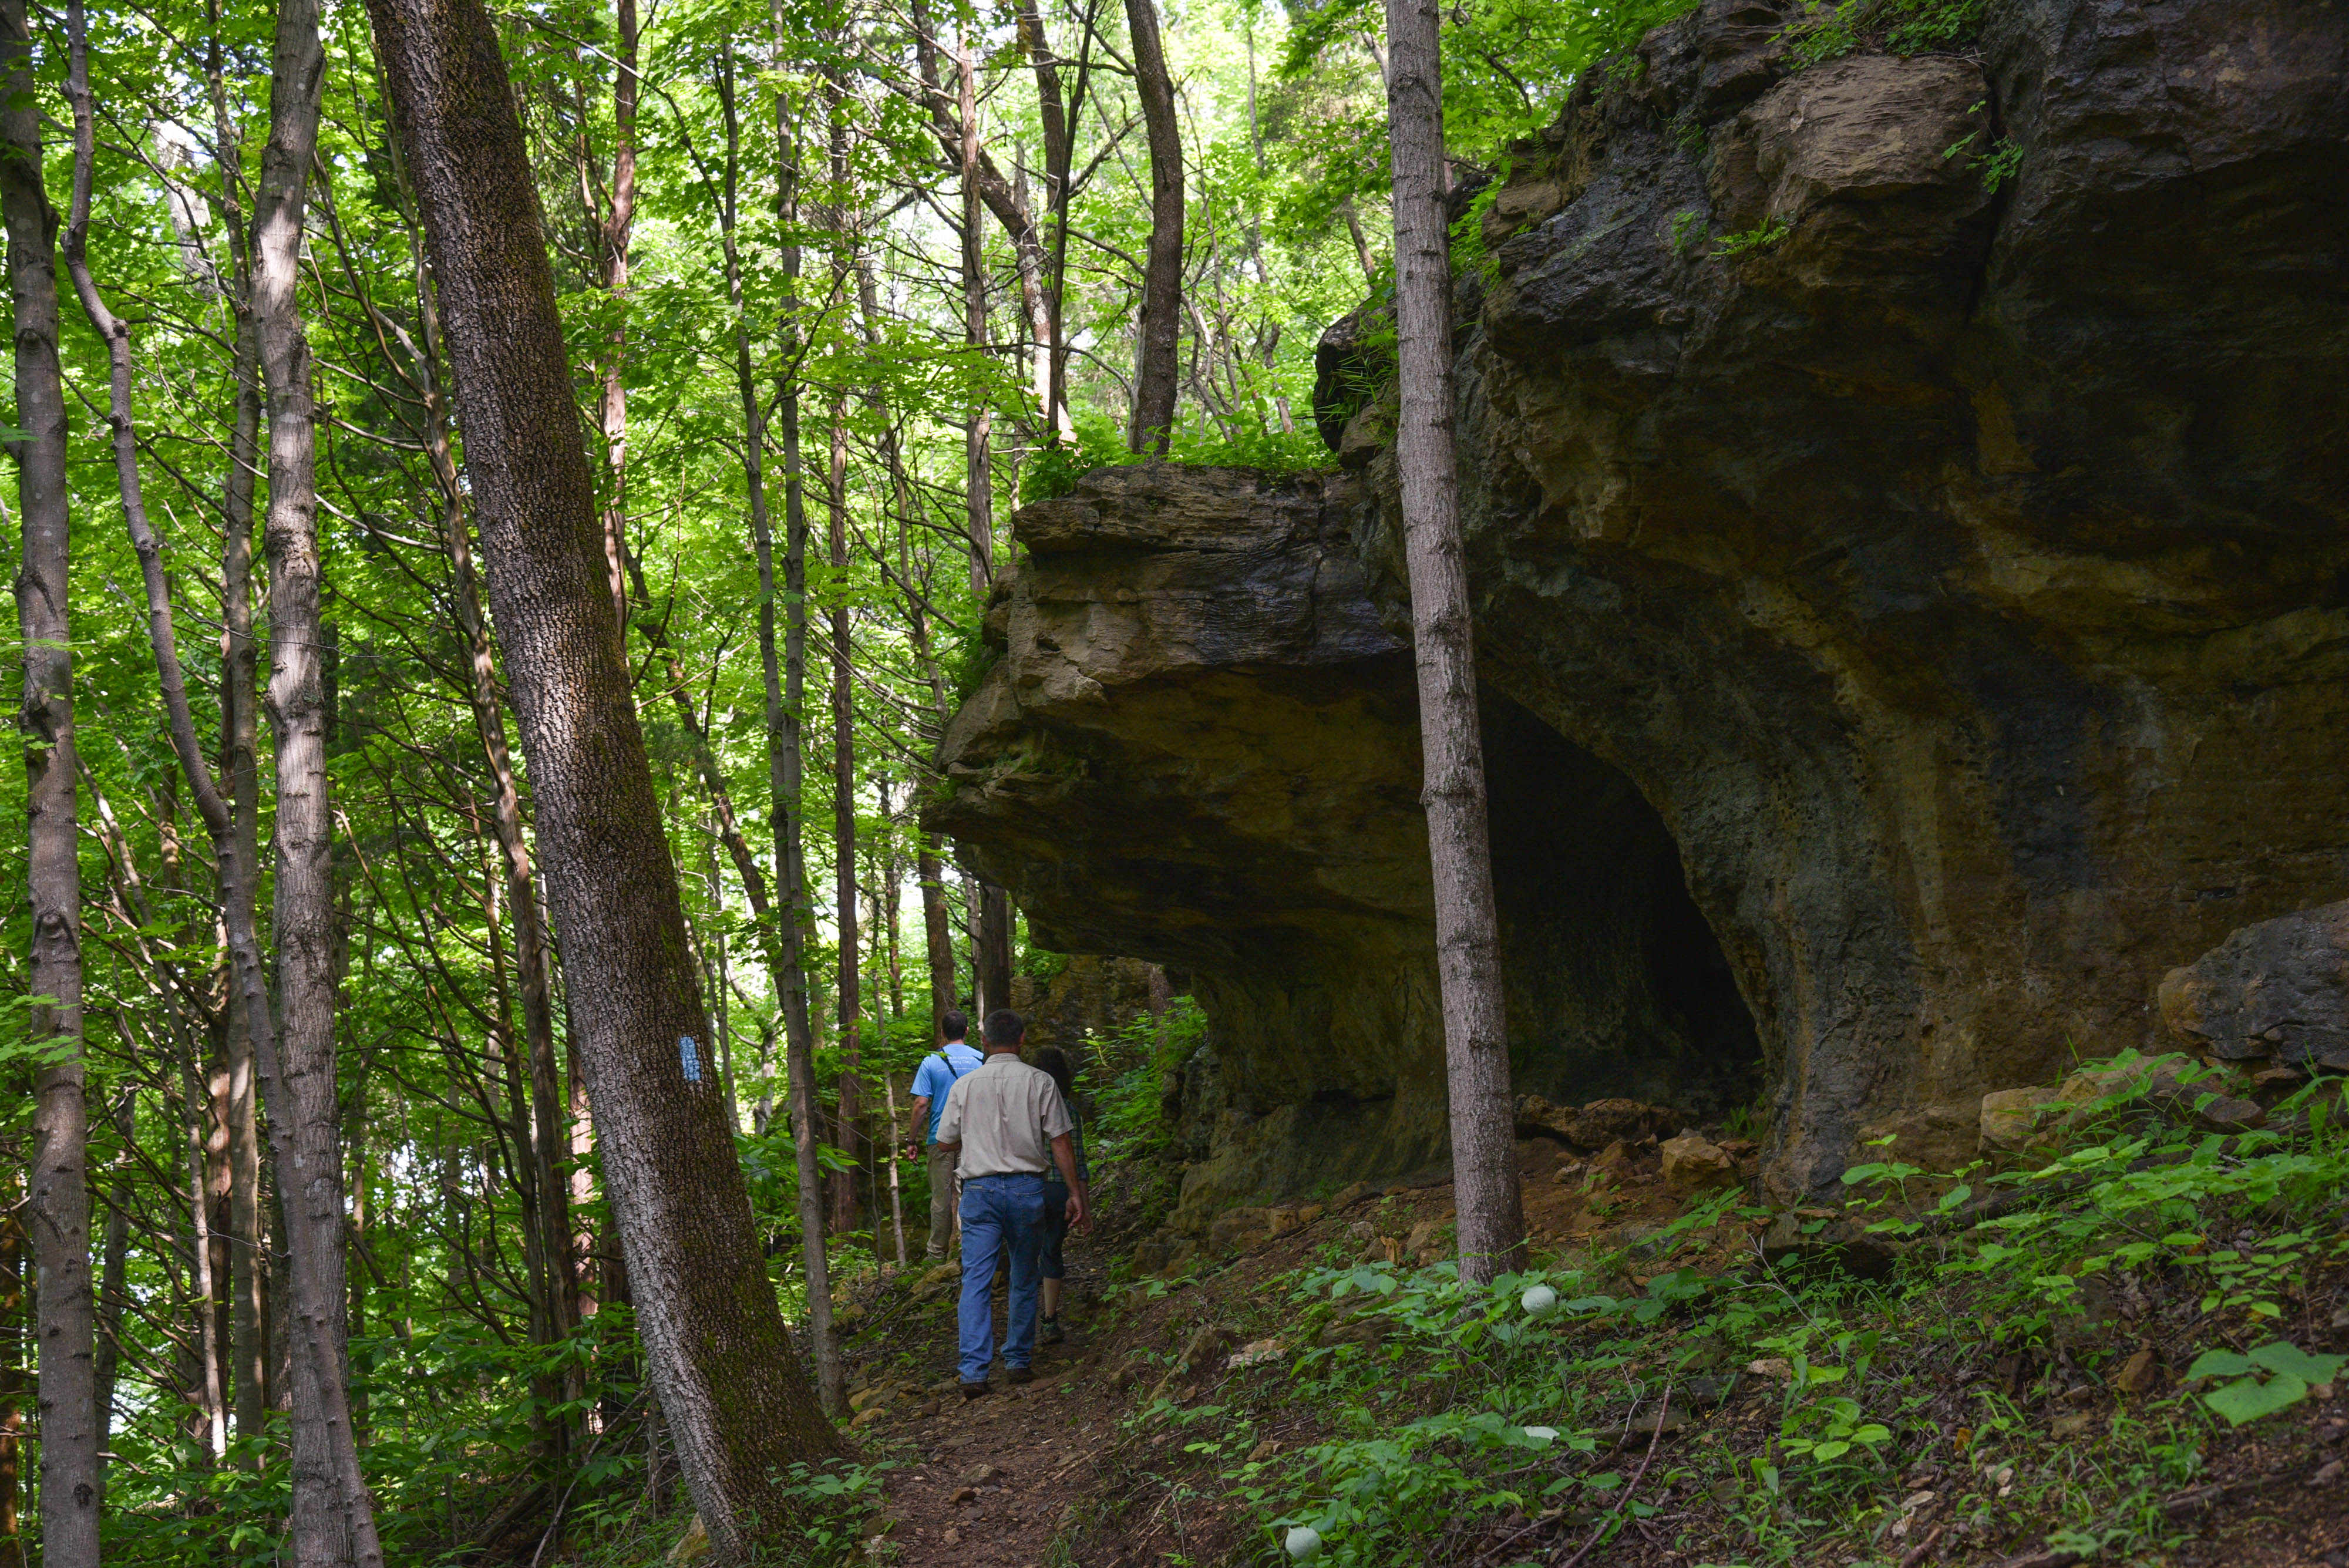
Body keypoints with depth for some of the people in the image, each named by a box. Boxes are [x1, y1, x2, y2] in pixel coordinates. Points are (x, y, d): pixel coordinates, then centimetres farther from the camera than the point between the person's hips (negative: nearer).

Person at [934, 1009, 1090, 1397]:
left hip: (979, 1189, 0)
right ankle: (1017, 1361, 19)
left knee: (976, 1281, -1)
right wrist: (1076, 1194, 4)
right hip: (1026, 1188, 0)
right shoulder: (1040, 1082, -1)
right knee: (1024, 1279, 14)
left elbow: (946, 1142, 8)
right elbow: (1060, 1142, -2)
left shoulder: (964, 1085, 2)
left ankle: (973, 1372, -9)